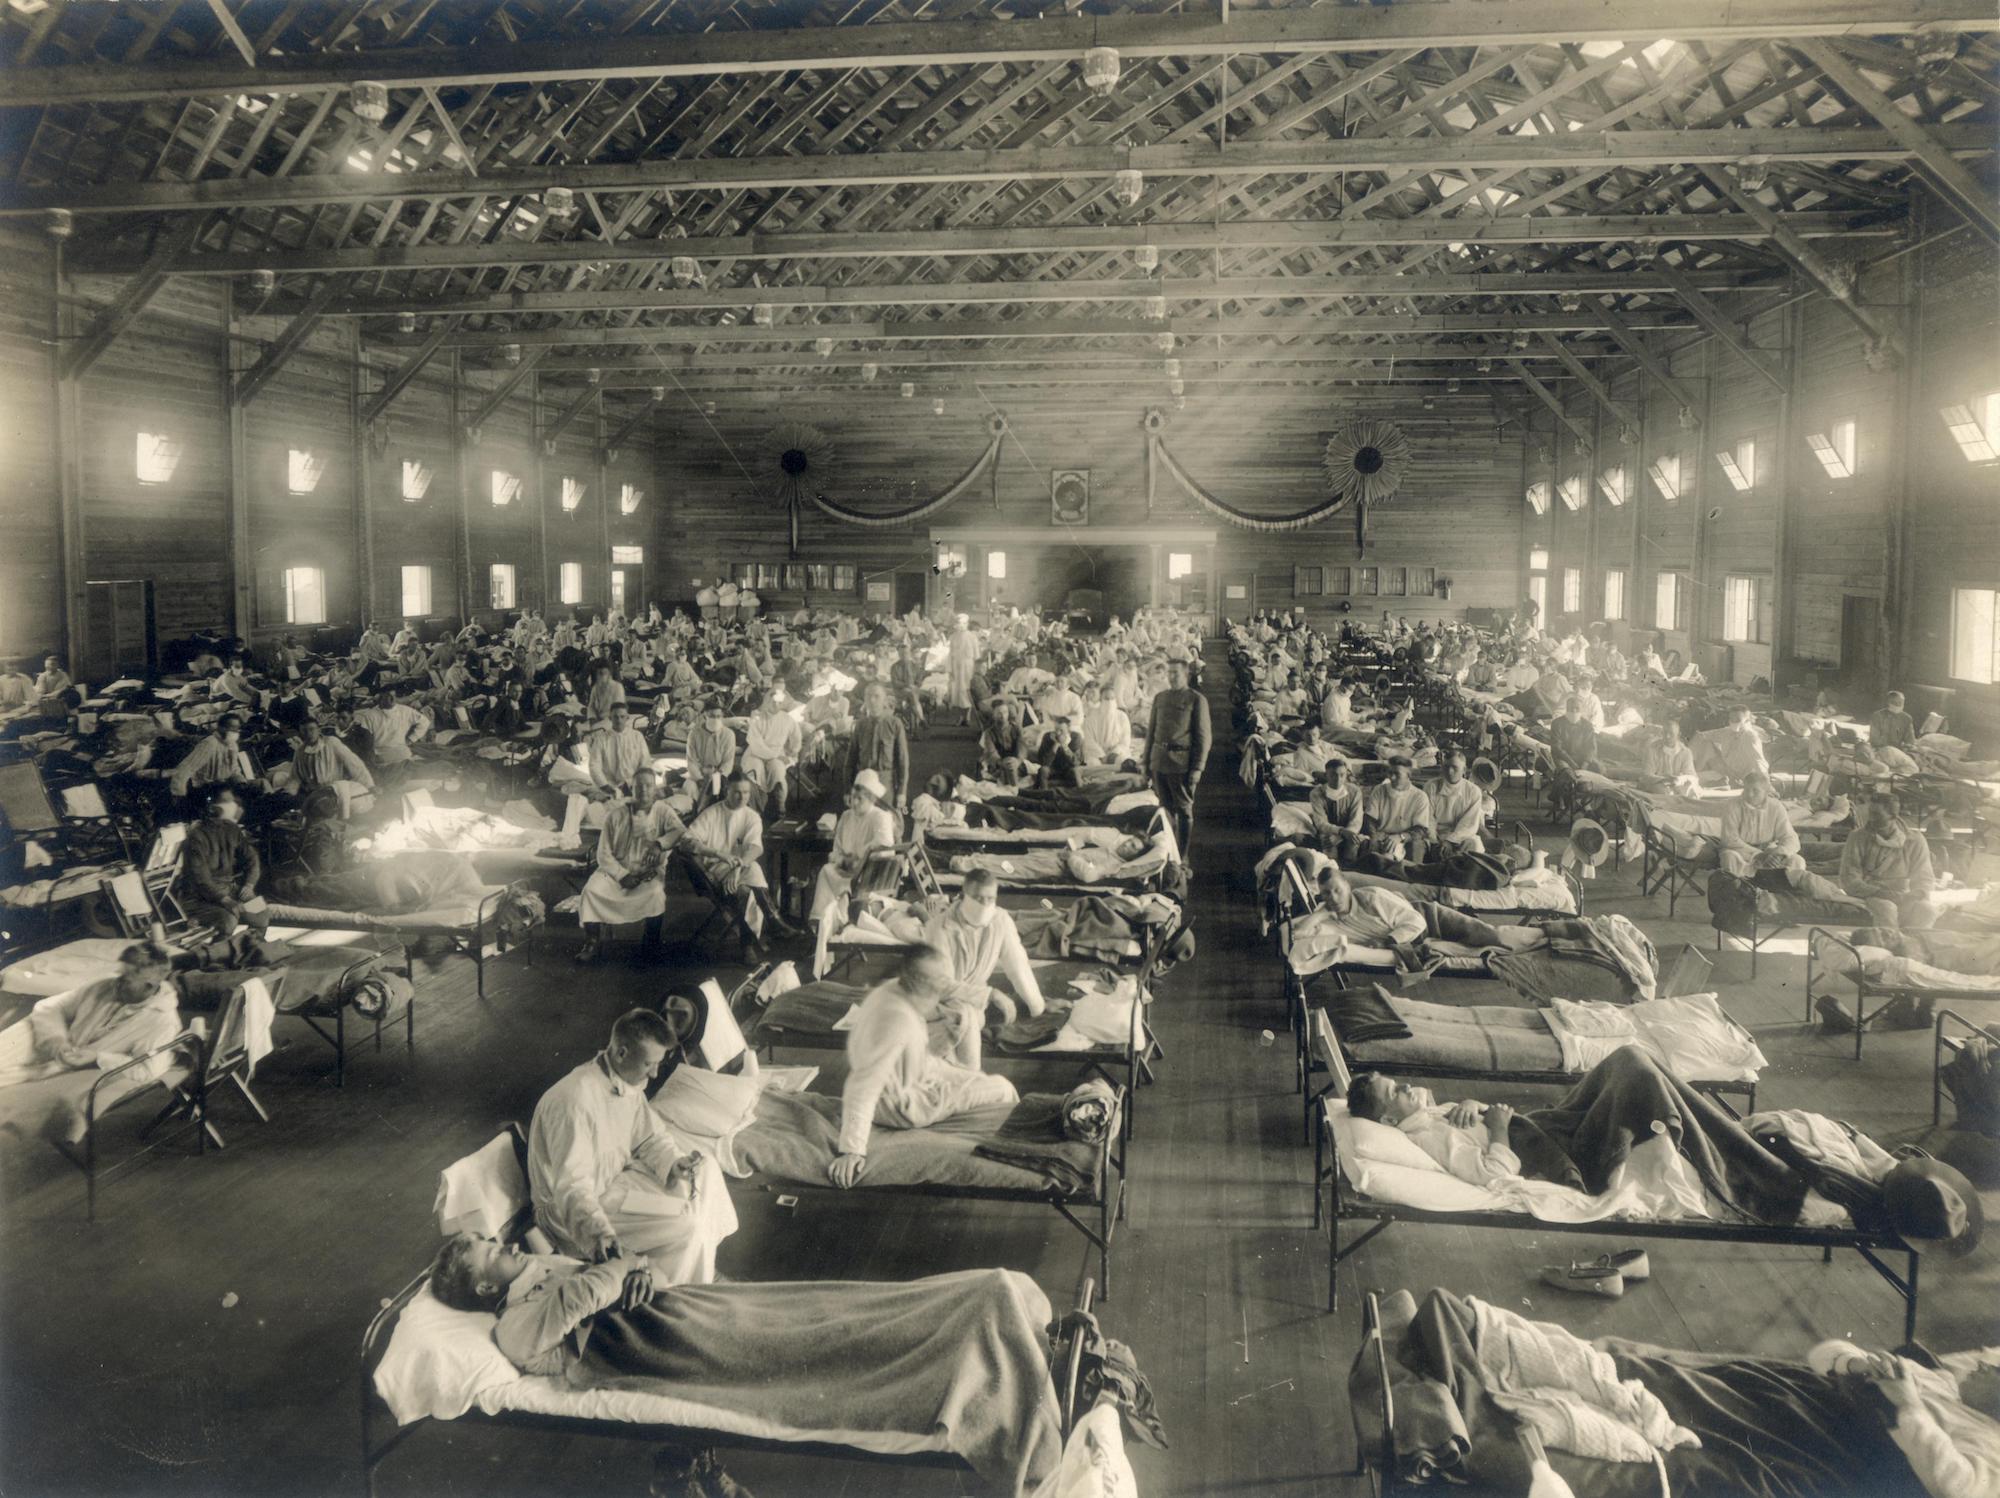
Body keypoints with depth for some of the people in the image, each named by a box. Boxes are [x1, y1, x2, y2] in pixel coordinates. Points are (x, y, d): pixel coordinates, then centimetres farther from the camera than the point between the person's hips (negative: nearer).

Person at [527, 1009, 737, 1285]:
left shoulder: (629, 1083, -4)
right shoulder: (574, 1101, -33)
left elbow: (651, 1135, 9)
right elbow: (571, 1186, -38)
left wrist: (673, 1162, -12)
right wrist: (599, 1233, -53)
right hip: (566, 1211, -9)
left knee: (705, 1169, 5)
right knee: (685, 1226, -21)